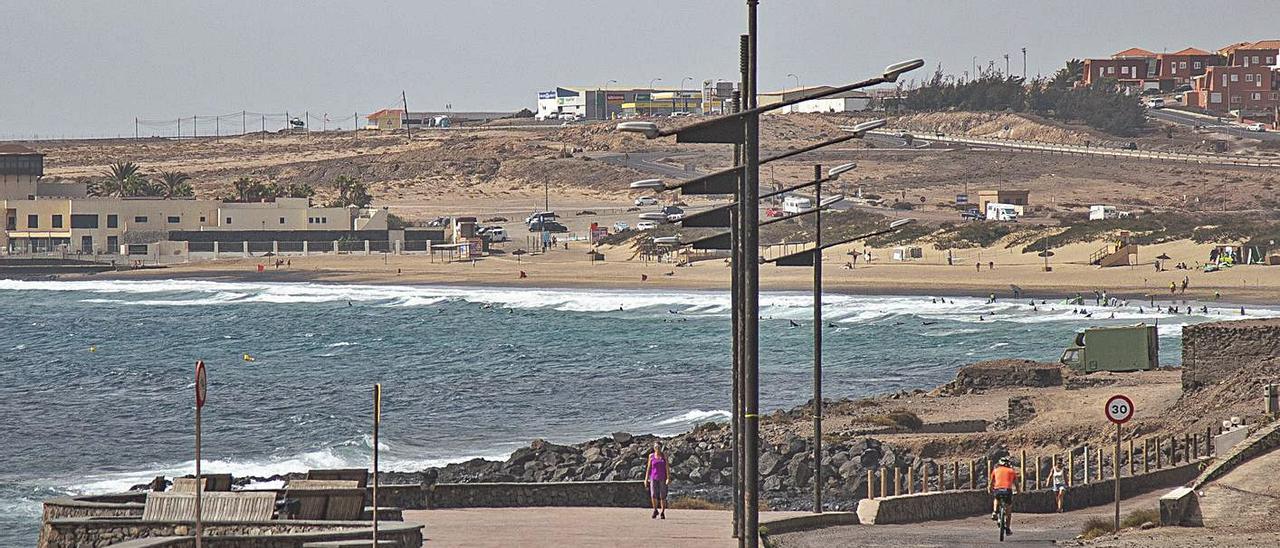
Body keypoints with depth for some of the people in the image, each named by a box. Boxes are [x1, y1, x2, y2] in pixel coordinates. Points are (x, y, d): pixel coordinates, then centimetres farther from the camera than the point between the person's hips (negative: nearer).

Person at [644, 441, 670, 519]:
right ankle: (655, 511, 7)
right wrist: (646, 479, 3)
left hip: (662, 478, 0)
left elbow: (667, 468, -2)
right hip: (653, 478, 0)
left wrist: (668, 478, -12)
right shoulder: (651, 456, 3)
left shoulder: (664, 456, 1)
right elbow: (648, 467, 6)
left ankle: (663, 512, 14)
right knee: (653, 495, -13)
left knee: (662, 496, -1)